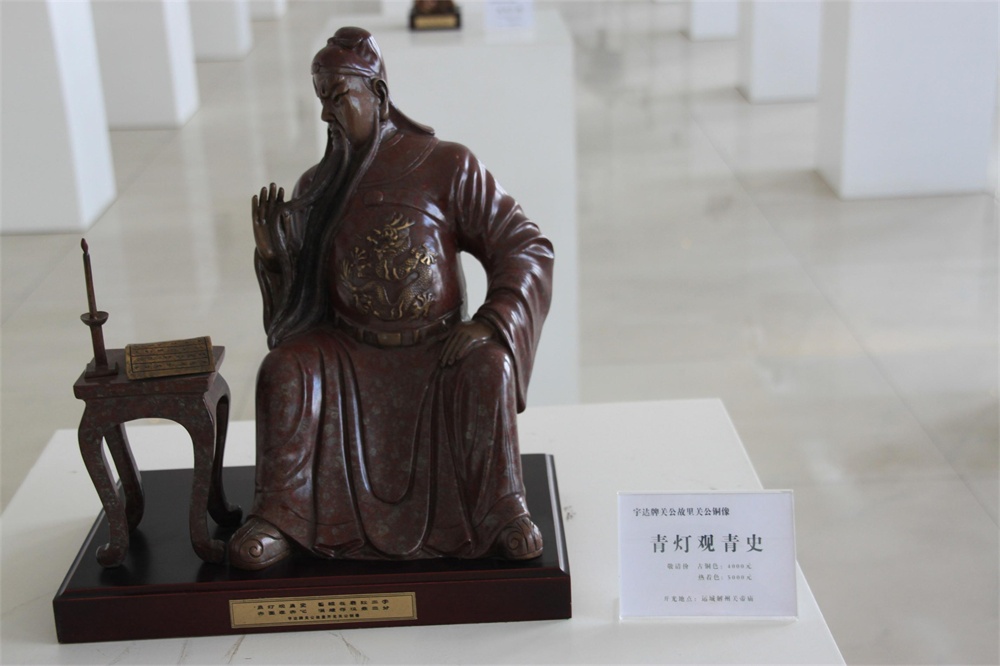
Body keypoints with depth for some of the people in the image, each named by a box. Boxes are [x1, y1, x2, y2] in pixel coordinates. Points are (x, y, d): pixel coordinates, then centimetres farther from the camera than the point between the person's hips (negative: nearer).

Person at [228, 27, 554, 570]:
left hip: (438, 347, -2)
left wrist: (489, 322, -20)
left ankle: (503, 512, -18)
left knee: (488, 367, -32)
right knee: (283, 369, -25)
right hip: (350, 351, 3)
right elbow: (300, 295, 11)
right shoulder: (316, 189, 6)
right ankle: (278, 521, -18)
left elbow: (526, 247, -6)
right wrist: (275, 258, -11)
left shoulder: (447, 166, -3)